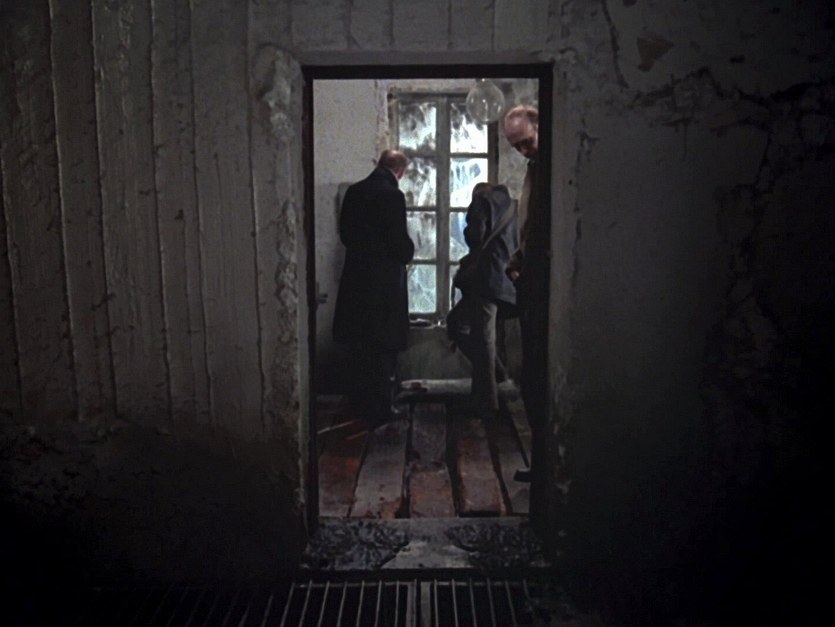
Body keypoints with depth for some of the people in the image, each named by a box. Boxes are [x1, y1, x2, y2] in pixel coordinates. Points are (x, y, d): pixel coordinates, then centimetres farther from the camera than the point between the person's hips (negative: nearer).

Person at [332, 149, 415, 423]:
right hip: (384, 281, -7)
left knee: (362, 343, 16)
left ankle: (362, 400, 27)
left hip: (356, 277, 7)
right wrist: (409, 251, 3)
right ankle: (382, 407, 9)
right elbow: (401, 244, -18)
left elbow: (345, 233, 12)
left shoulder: (353, 191, 5)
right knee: (384, 346, 2)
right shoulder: (393, 196, -17)